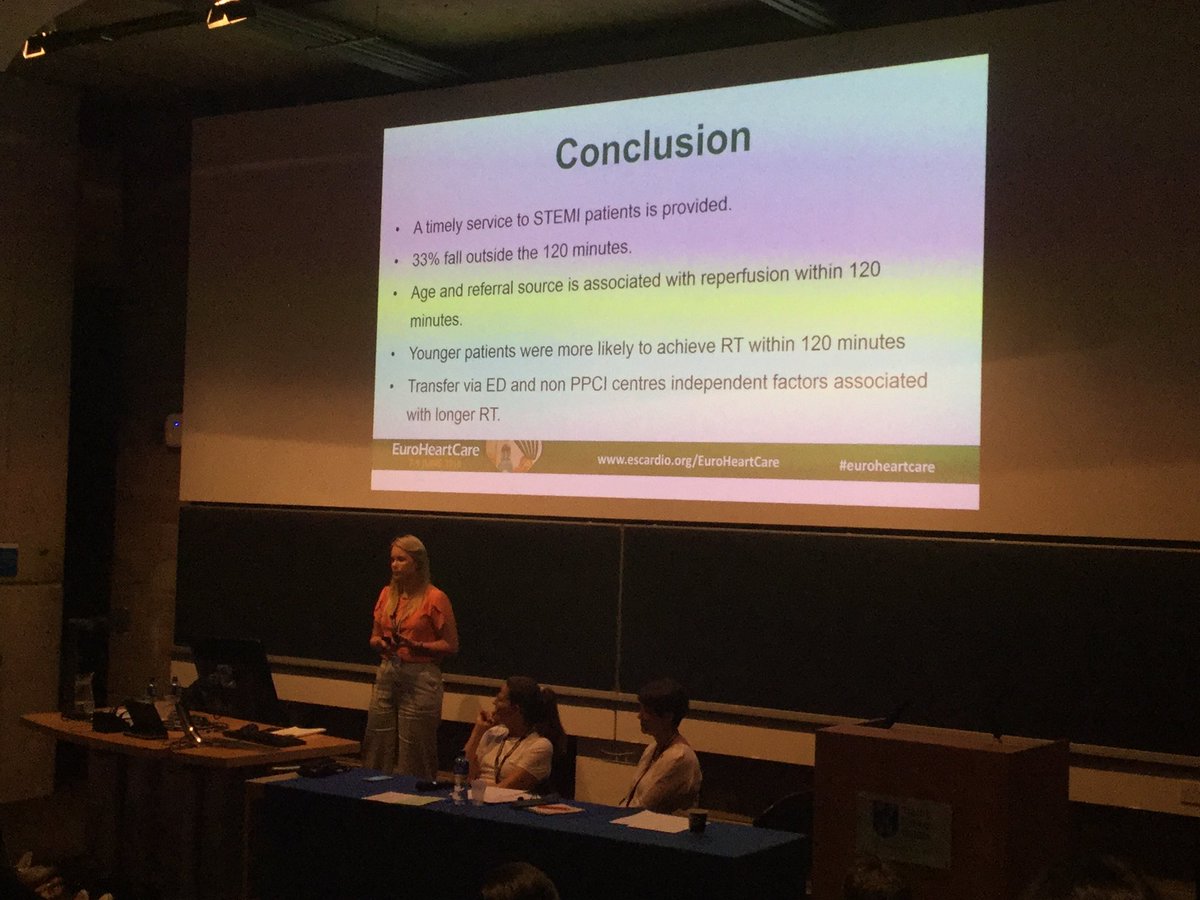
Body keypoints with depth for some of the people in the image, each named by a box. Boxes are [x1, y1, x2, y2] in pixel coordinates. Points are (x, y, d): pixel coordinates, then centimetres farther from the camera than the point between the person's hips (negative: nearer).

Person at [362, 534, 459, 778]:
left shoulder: (435, 598, -6)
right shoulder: (387, 594, 11)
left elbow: (451, 645, -6)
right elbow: (374, 637, 19)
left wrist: (416, 645, -18)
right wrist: (380, 644, -4)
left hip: (420, 677, -6)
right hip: (387, 674, 6)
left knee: (413, 755, -3)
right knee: (378, 749, 6)